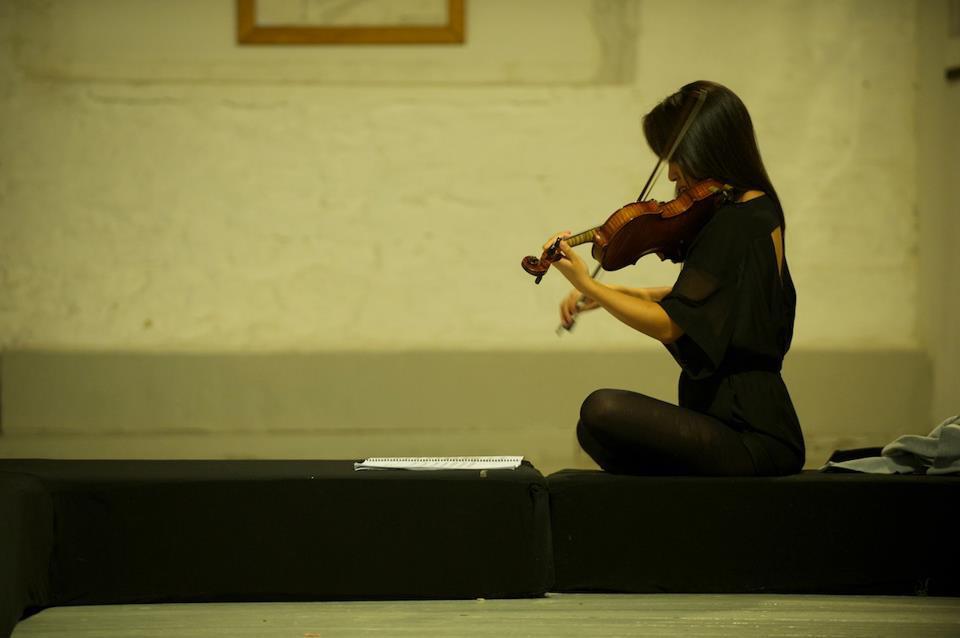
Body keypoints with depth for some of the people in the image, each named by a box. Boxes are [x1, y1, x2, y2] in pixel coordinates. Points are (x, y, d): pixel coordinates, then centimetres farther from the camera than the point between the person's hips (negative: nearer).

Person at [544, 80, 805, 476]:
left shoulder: (733, 225, -18)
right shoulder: (761, 209, 12)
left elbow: (669, 324, -19)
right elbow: (696, 298, 24)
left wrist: (587, 285, -13)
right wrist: (614, 294, 15)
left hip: (750, 441, -10)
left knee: (602, 412, -25)